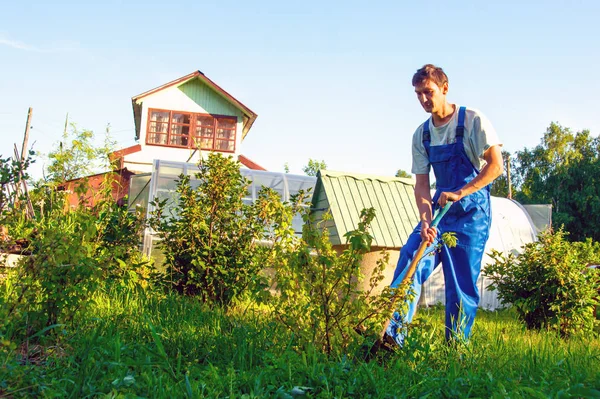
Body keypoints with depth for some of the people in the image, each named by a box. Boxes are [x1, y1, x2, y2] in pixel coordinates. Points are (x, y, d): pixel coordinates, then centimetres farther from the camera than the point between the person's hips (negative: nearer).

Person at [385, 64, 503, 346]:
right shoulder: (421, 134, 7)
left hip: (472, 212, -4)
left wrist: (460, 193, -24)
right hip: (439, 209, 4)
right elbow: (421, 184, 2)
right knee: (410, 259, -16)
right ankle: (393, 333, -20)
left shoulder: (473, 121, -7)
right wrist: (425, 221, -15)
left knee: (462, 284, -3)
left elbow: (495, 165, -14)